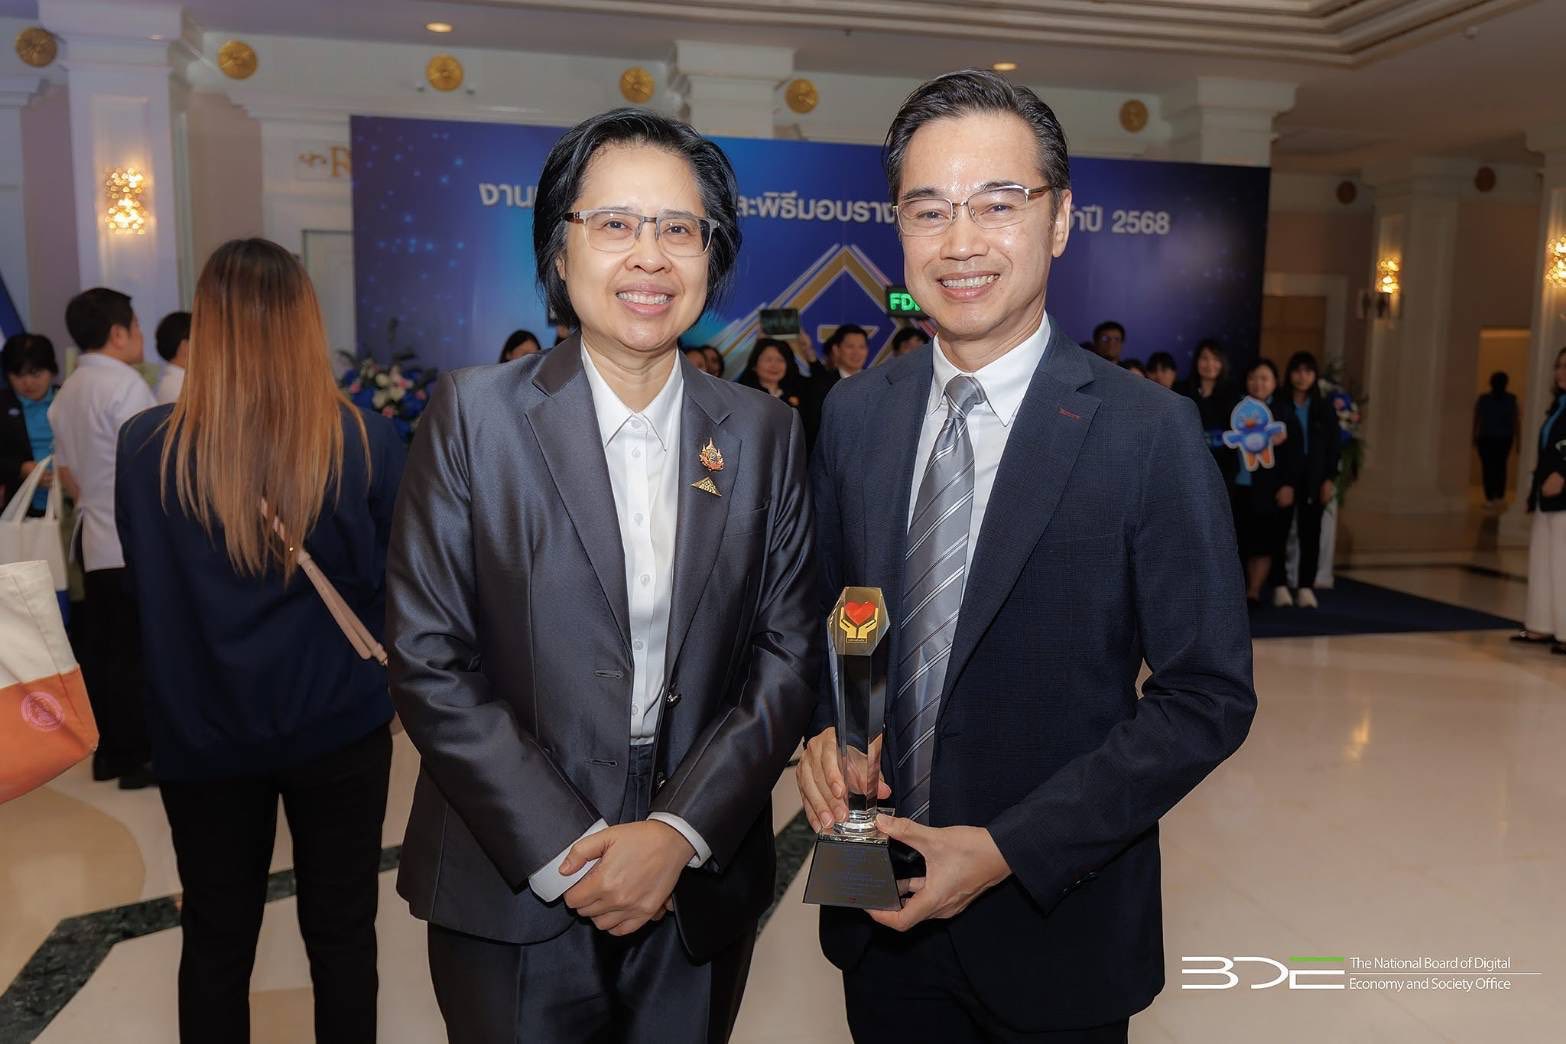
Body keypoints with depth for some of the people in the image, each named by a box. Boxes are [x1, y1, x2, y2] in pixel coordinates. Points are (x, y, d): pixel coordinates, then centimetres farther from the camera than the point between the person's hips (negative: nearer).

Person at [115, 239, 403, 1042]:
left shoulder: (145, 447, -11)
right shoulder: (369, 441, -13)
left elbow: (142, 583, 4)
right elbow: (394, 585, -4)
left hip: (203, 732, 1)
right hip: (340, 725, 0)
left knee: (216, 939, 18)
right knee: (341, 930, 15)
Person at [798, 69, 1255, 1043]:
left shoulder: (1149, 433, -15)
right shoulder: (855, 413, -3)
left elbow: (1209, 696, -13)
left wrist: (1008, 848, -17)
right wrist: (825, 727, -11)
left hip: (1054, 917, -3)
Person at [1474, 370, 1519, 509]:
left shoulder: (1482, 399, -5)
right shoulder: (1512, 399, -3)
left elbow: (1476, 420, 0)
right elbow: (1516, 421, -1)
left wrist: (1475, 436, 10)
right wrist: (1518, 439, 7)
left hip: (1486, 438, -2)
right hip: (1505, 438, 2)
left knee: (1488, 467, 2)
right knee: (1501, 466, 16)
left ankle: (1490, 499, -2)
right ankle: (1500, 497, 17)